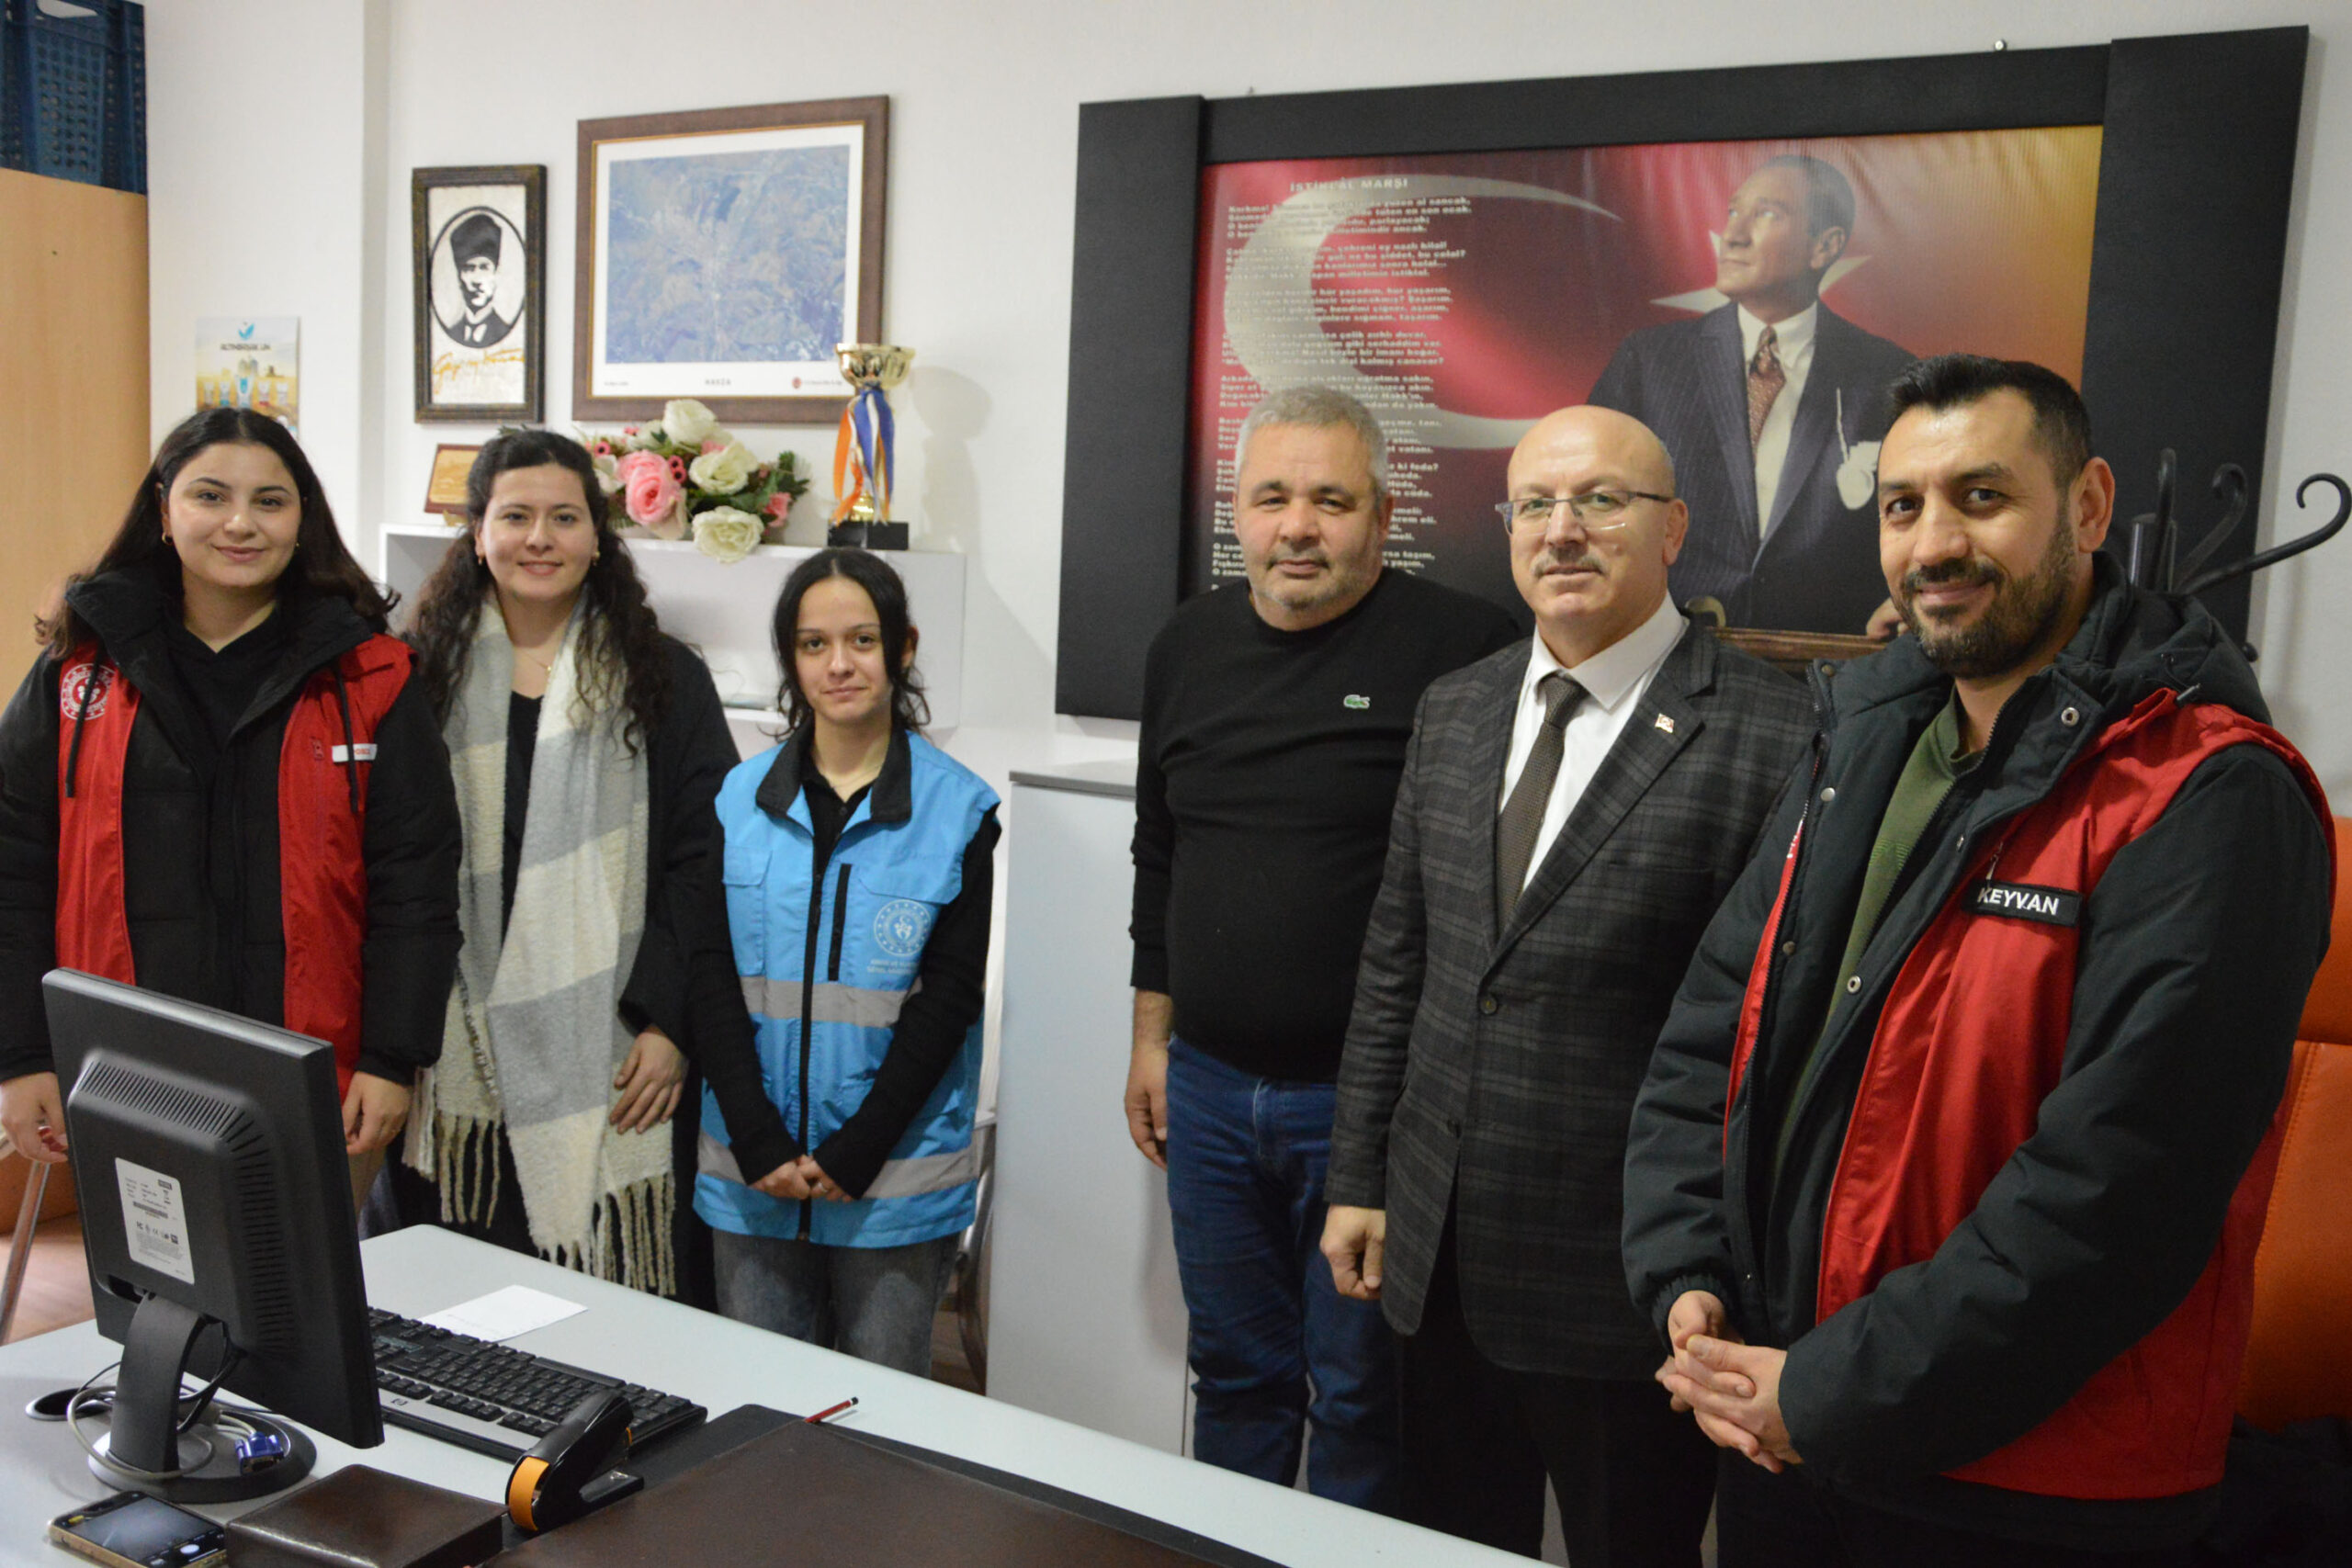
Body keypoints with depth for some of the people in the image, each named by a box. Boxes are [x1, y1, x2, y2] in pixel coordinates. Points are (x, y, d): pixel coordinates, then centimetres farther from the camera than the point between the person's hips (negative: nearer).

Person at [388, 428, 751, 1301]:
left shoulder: (662, 680, 4)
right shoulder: (425, 674, 9)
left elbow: (703, 860, -1)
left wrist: (671, 1024, -9)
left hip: (606, 1062, -1)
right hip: (456, 1057, 2)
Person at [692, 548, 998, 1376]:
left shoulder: (957, 808, -3)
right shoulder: (739, 797, 4)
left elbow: (949, 996, -6)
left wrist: (856, 1151, -12)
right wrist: (759, 1143, -9)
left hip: (896, 1176, -2)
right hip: (753, 1177, 2)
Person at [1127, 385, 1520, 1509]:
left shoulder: (1460, 647, -13)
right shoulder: (1188, 646, 7)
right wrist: (1152, 1035, 15)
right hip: (1209, 1086, 5)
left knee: (1360, 1396, 10)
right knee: (1234, 1374, 19)